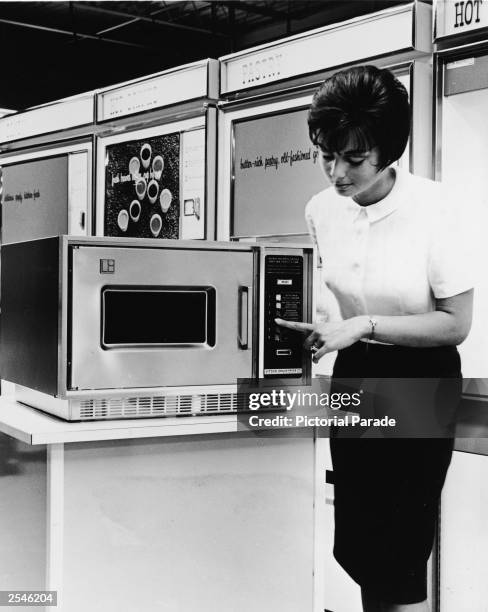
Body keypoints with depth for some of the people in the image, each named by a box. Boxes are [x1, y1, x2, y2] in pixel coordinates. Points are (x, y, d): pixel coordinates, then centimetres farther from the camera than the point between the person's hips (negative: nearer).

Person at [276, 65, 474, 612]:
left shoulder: (432, 208, -19)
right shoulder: (321, 209, -4)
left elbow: (456, 323, -16)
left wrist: (366, 326, -24)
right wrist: (310, 326, -6)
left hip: (420, 380, -5)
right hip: (353, 371, 5)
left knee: (398, 553, -4)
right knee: (354, 545, 10)